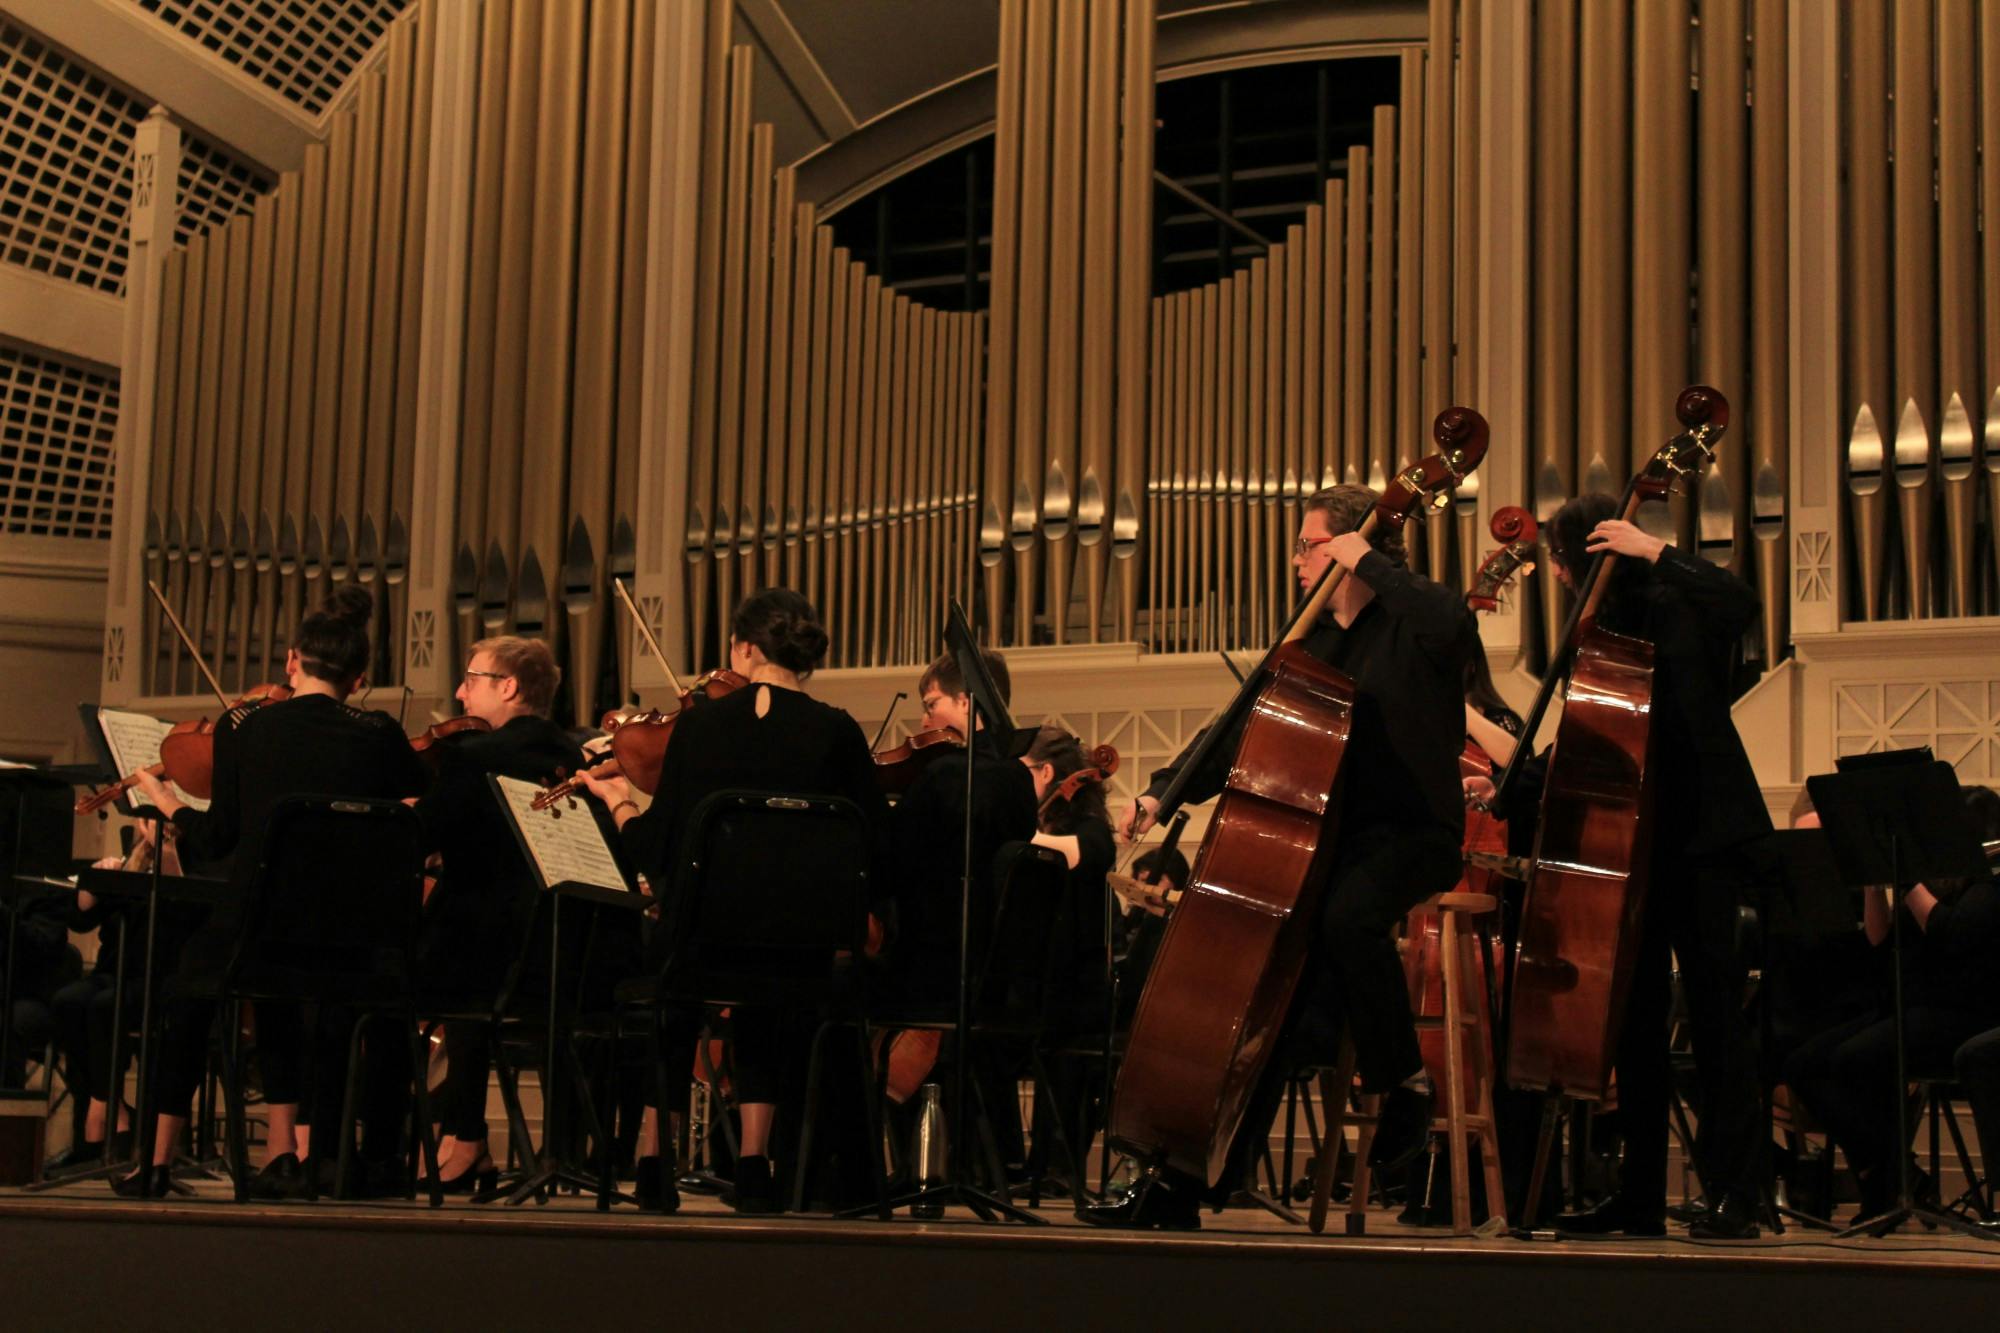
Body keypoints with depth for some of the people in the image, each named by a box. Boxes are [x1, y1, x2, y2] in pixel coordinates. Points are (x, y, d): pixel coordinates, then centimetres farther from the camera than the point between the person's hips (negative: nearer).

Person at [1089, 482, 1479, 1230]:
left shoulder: (1412, 618, -2)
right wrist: (1165, 791, 1)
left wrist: (1368, 563, -19)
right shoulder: (1310, 640, 18)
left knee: (1348, 914, -38)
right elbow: (1245, 730, 15)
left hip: (1412, 831, -6)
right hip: (1332, 832, 6)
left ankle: (1405, 1084, -17)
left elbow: (1455, 628, -29)